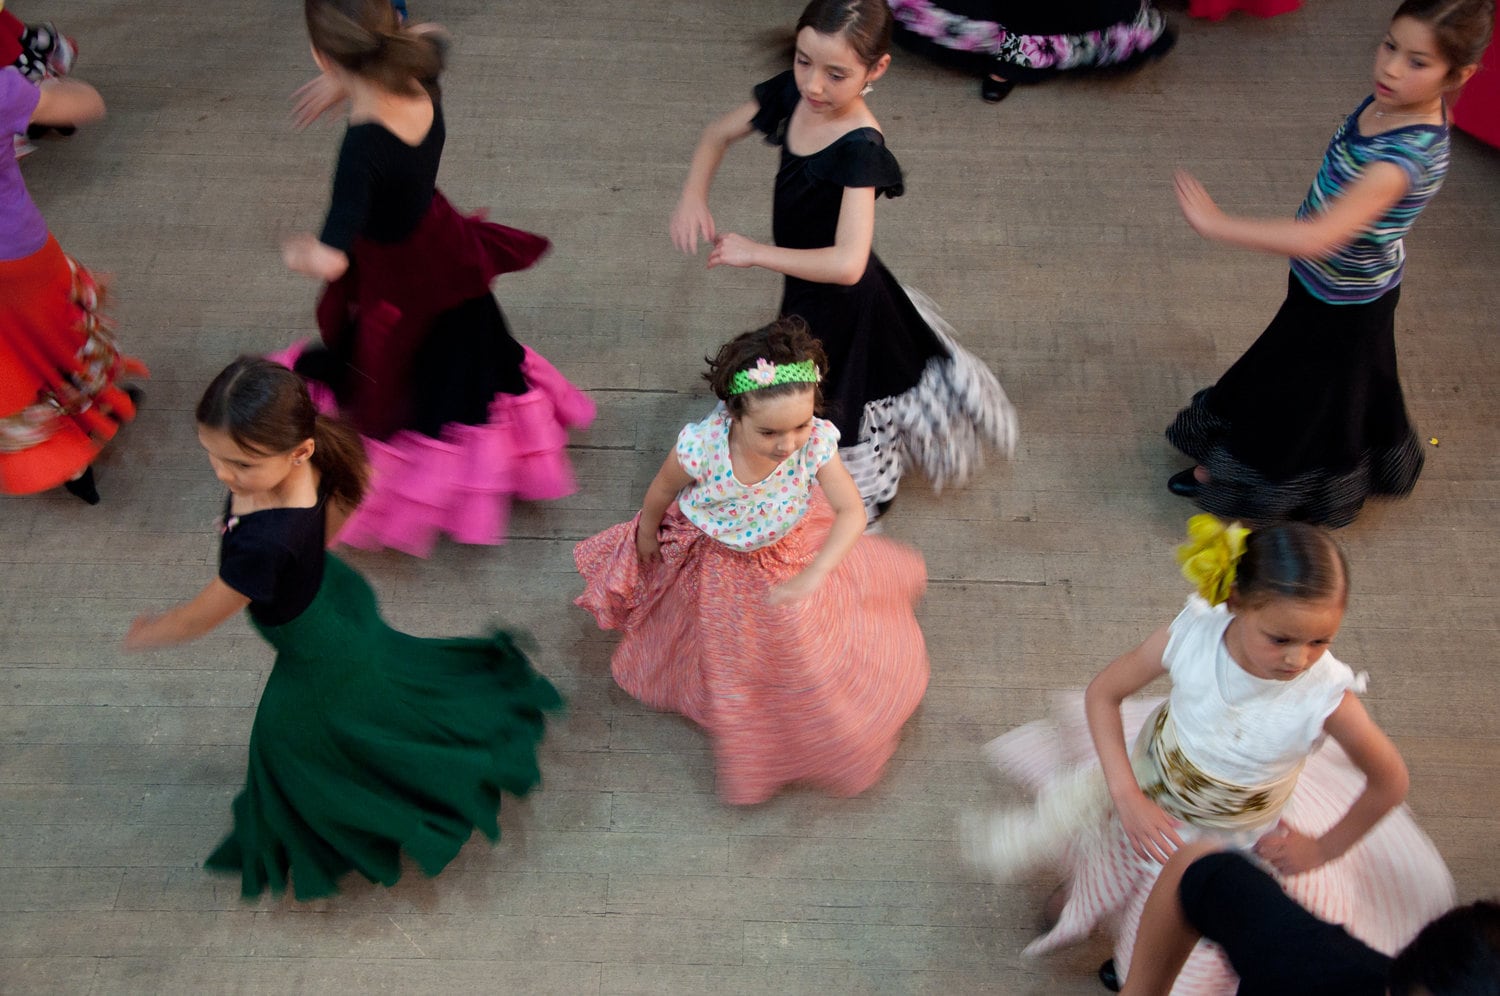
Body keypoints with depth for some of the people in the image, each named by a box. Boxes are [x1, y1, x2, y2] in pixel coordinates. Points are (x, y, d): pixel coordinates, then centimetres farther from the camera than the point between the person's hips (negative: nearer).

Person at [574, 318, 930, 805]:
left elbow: (851, 512, -31)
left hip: (789, 554, 1)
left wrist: (811, 576, -42)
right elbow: (661, 492, -20)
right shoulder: (703, 446, -41)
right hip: (715, 560, -1)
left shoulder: (816, 442, -37)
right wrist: (646, 537, 0)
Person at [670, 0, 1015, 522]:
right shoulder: (791, 92, -13)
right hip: (805, 285, 7)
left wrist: (755, 253, -34)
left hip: (839, 300, -7)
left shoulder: (860, 149, -34)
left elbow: (846, 264, -42)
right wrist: (693, 195, -16)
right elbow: (718, 134, 2)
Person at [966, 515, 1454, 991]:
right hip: (1152, 796, 1)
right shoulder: (1192, 633, -32)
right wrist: (1127, 796, -22)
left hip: (1237, 835, -1)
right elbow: (1102, 692, -16)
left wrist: (1323, 849, -5)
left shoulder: (1326, 696, -36)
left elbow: (1389, 782, -16)